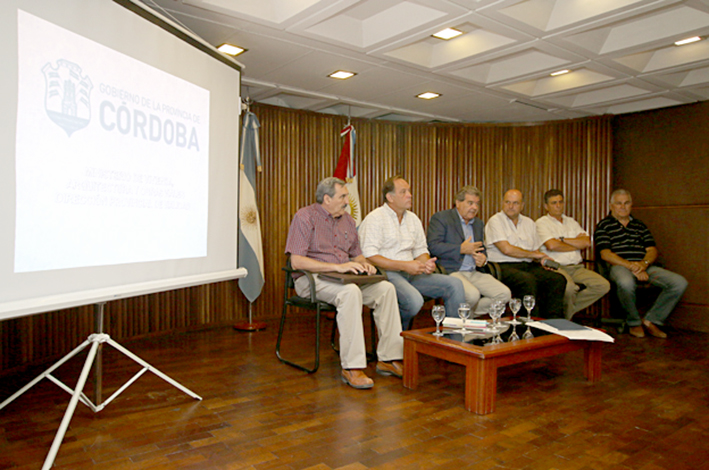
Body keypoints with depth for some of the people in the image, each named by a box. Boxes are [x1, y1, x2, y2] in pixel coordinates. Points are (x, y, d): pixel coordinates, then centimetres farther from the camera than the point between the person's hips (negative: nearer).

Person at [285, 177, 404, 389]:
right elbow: (296, 261, -17)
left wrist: (364, 264, -1)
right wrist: (337, 266, -23)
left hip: (344, 278, 7)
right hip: (312, 279, -7)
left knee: (386, 288, -16)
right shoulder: (305, 217, -7)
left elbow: (356, 254, 25)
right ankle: (351, 367, -32)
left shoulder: (347, 220, 15)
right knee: (350, 292, -36)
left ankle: (389, 358, -10)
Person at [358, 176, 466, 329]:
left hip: (411, 273, 7)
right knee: (414, 300, -34)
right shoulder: (374, 219, -6)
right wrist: (404, 265, -19)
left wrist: (427, 263, -4)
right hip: (386, 274, -7)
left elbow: (421, 250, 22)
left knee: (455, 284, -8)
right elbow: (369, 256, -16)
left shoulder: (413, 218, 18)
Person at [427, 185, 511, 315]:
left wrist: (483, 258, 4)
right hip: (450, 272, -7)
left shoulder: (479, 223, 21)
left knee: (505, 294, -11)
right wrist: (461, 249, -15)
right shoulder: (440, 218, -1)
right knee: (472, 295, -33)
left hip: (474, 273, 7)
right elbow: (433, 246, -13)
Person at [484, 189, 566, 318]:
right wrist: (534, 254, -4)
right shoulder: (495, 221, -1)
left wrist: (542, 260, -1)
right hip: (503, 266, -6)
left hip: (528, 266, 7)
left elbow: (535, 250, 23)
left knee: (558, 279, -17)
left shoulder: (529, 223, 21)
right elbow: (506, 249, -12)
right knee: (528, 280, -35)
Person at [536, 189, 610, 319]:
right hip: (556, 267, -6)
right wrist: (577, 244, 2)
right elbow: (551, 245, -12)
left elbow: (587, 242, 6)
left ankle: (567, 312, -4)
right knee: (569, 287, -36)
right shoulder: (542, 223, 5)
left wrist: (562, 239, -3)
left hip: (577, 267, 6)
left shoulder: (571, 222, 22)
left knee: (603, 285, -15)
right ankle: (565, 318, -5)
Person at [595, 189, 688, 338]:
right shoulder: (604, 225, 8)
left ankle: (651, 320, -5)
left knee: (679, 282, -17)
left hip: (644, 266, 5)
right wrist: (630, 266, -16)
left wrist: (644, 263, -10)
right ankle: (634, 323, -13)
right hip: (619, 266, -5)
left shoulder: (639, 225, 25)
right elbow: (606, 254, -4)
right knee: (626, 282, -41)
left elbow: (653, 250, 14)